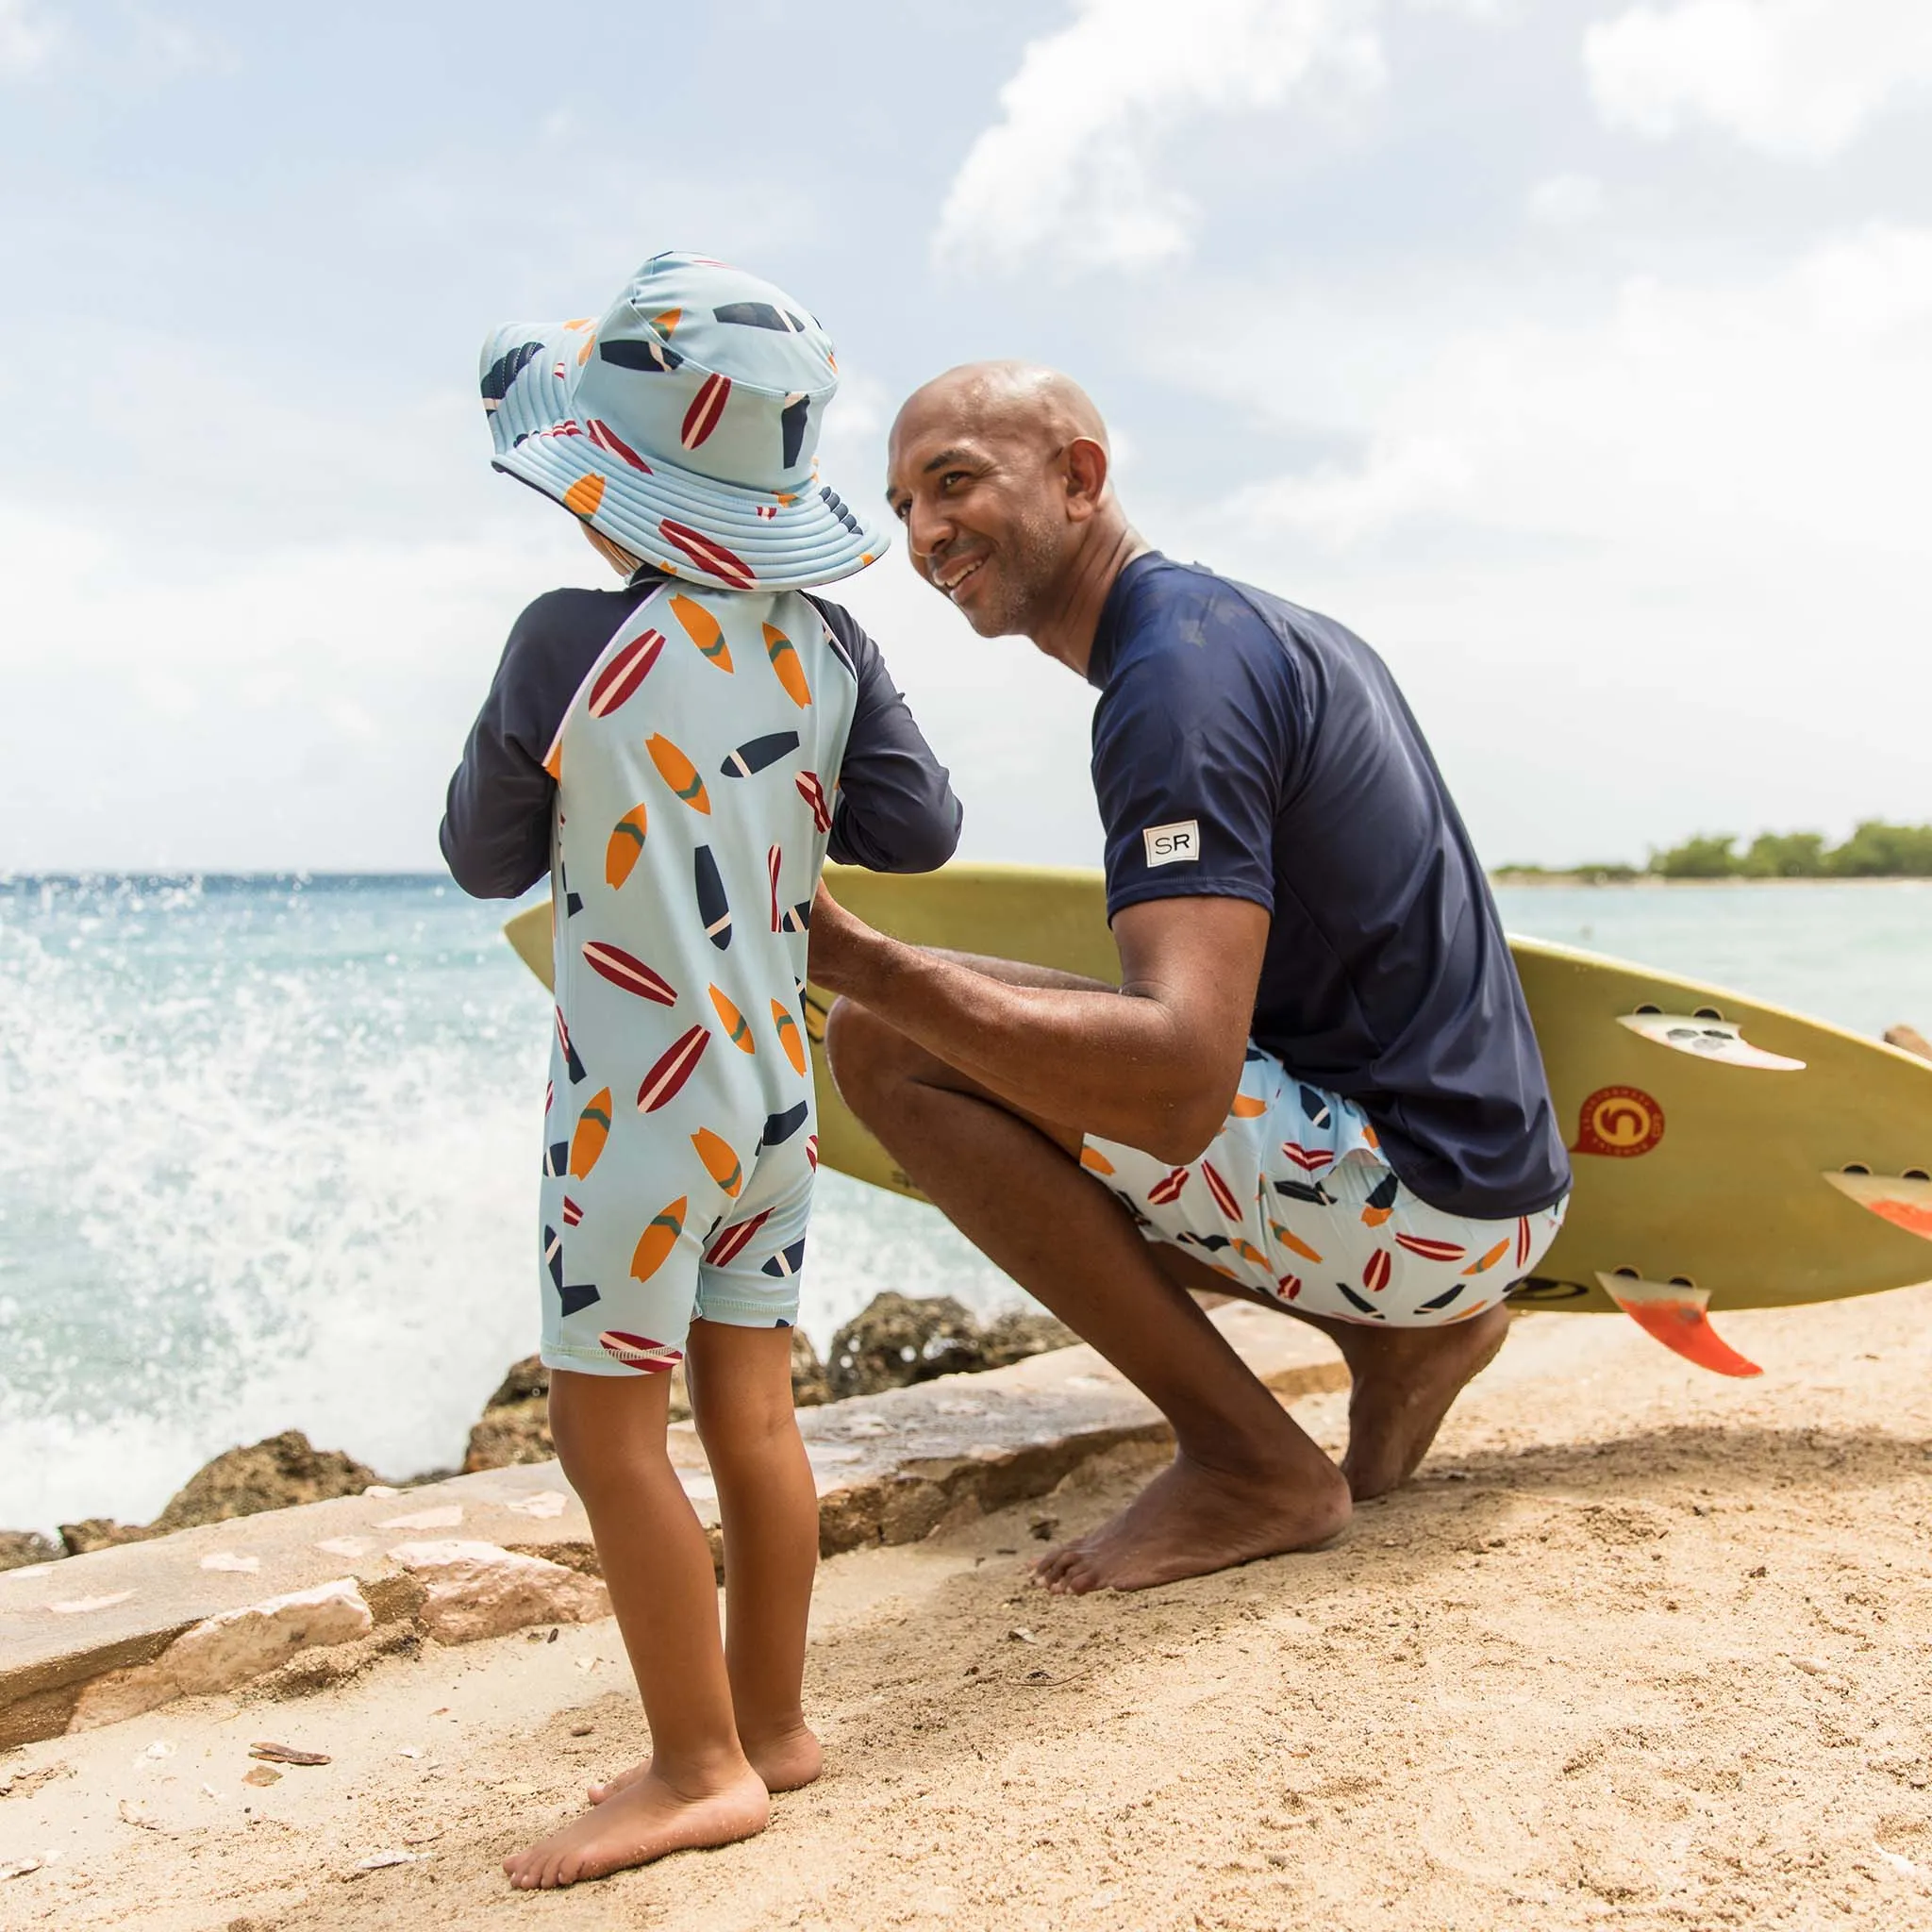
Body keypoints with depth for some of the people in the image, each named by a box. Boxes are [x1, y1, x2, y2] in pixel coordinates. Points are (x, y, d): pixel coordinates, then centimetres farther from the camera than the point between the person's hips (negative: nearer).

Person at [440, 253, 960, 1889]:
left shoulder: (570, 644, -14)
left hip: (640, 1100, -6)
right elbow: (921, 831, 3)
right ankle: (771, 1721, 24)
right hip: (778, 1086, 6)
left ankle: (702, 1766, 10)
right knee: (750, 1407, 13)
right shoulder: (828, 647, 1)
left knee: (611, 1429, 3)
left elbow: (487, 860, -3)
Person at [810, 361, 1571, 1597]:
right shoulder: (1257, 625, 14)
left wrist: (847, 954, -33)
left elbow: (1184, 1081, -30)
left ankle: (1253, 1461, -9)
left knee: (885, 1043, -16)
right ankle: (1411, 1335, 15)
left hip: (1421, 1193, -10)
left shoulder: (1179, 672, -17)